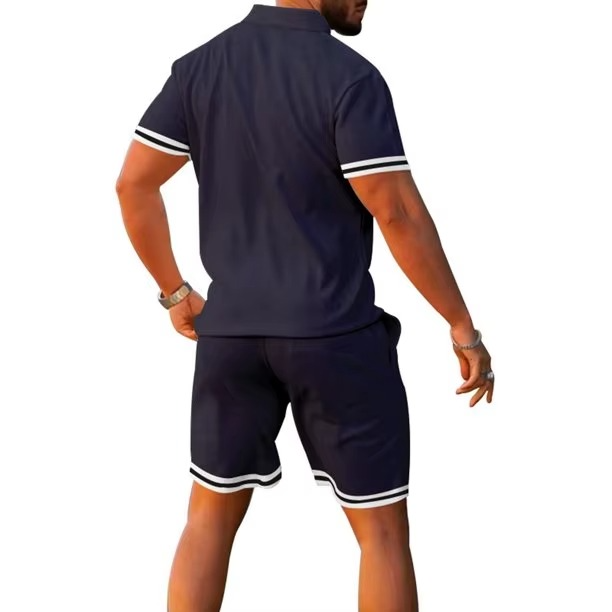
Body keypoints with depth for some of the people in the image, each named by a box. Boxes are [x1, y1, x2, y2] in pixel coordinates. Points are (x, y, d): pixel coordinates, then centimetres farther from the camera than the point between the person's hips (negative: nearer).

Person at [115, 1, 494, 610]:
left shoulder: (200, 65, 3)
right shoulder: (350, 77, -13)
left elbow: (134, 183, 5)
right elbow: (397, 213, -17)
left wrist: (176, 292, 15)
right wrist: (462, 326, -8)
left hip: (230, 329, 5)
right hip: (335, 333, -5)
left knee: (210, 515, 18)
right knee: (382, 525, 8)